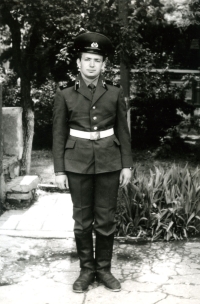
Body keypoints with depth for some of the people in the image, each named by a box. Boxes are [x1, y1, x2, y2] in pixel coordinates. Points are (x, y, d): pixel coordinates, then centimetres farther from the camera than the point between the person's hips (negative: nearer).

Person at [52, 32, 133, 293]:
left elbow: (123, 131, 6)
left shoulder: (115, 93, 5)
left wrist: (127, 165, 2)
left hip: (109, 163, 1)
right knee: (82, 220, 7)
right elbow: (59, 135, 2)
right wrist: (59, 171, -3)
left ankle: (104, 269, 22)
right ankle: (86, 270, 22)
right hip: (78, 164, 0)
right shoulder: (65, 95, 2)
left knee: (106, 219, 6)